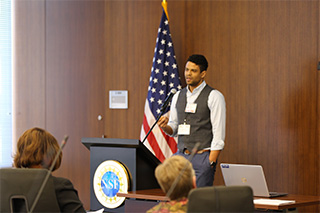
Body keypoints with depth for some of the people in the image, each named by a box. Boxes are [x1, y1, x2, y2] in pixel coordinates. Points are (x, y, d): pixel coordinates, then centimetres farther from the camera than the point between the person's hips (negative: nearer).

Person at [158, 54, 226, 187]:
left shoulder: (214, 96, -4)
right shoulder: (178, 96, 14)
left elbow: (219, 134, -8)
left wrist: (210, 162, -14)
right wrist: (165, 126, -5)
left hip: (202, 156, -5)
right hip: (180, 156, 5)